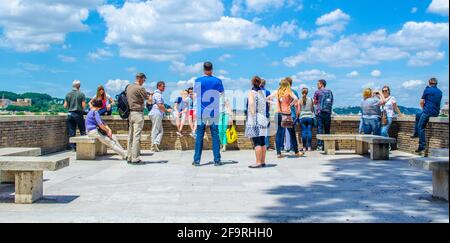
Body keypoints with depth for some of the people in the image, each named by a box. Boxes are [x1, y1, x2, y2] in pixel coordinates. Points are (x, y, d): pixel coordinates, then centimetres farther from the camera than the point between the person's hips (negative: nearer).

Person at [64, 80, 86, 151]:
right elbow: (83, 105, -9)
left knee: (71, 132, 7)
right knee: (82, 131, 6)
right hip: (78, 114, -3)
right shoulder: (81, 94, -5)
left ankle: (72, 147, 6)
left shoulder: (68, 94, 5)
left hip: (70, 114, 3)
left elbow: (65, 106, 5)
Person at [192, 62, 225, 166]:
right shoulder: (217, 81, -2)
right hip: (214, 112, 0)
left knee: (199, 136, 5)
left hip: (201, 112, 0)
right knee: (215, 136, 4)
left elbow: (194, 92, 13)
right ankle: (217, 160, 4)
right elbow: (222, 93, 15)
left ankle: (197, 160, 6)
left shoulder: (198, 81, -4)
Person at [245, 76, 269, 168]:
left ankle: (258, 162, -9)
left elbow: (251, 103, -22)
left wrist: (253, 115, -21)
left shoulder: (252, 92, -7)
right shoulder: (263, 92, 13)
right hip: (263, 119, 7)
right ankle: (263, 162, 15)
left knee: (256, 142, -8)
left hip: (255, 119, -7)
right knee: (262, 142, 11)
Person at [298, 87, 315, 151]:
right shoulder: (311, 100, 3)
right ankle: (309, 147, 0)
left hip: (302, 117, -1)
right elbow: (312, 109, 8)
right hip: (310, 117, 1)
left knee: (303, 132, 1)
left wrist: (297, 116, 9)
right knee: (309, 132, 2)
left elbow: (298, 110, -2)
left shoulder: (300, 100, -1)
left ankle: (304, 147, 0)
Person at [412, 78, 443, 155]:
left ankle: (422, 147, -10)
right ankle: (416, 133, 28)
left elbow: (421, 102, -2)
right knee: (418, 115, 29)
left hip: (428, 111, -7)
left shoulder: (427, 89, -5)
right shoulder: (440, 92, 12)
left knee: (421, 128, -3)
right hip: (436, 112, 8)